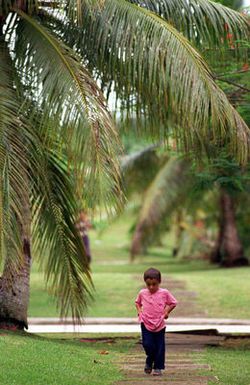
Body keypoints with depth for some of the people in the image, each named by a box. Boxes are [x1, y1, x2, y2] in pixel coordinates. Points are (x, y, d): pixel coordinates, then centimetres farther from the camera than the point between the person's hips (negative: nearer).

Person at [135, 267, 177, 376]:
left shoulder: (164, 293, -2)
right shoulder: (142, 293, 4)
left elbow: (173, 303, 10)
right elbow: (137, 302, 24)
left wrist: (166, 312, 0)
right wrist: (139, 311, 9)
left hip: (160, 324, -1)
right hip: (146, 323, 1)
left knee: (159, 347, 2)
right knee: (147, 344, -8)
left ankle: (158, 367, 14)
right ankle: (149, 362, 20)